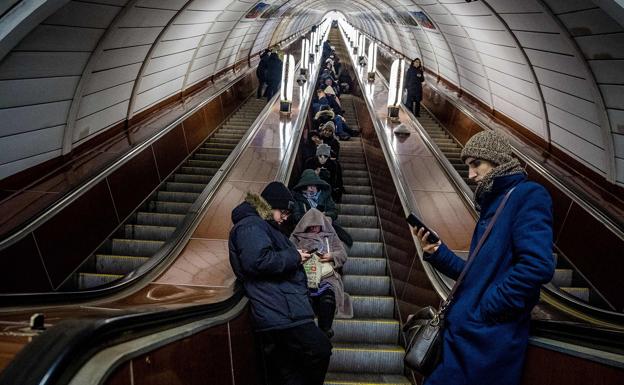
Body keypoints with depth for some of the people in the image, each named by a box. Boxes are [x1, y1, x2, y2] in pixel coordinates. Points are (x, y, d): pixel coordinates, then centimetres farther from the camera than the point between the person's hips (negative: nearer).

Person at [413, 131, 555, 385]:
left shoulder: (528, 195, -10)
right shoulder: (492, 204, 16)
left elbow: (538, 266, -24)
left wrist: (484, 310, -18)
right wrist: (437, 253, 2)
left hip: (488, 338, -8)